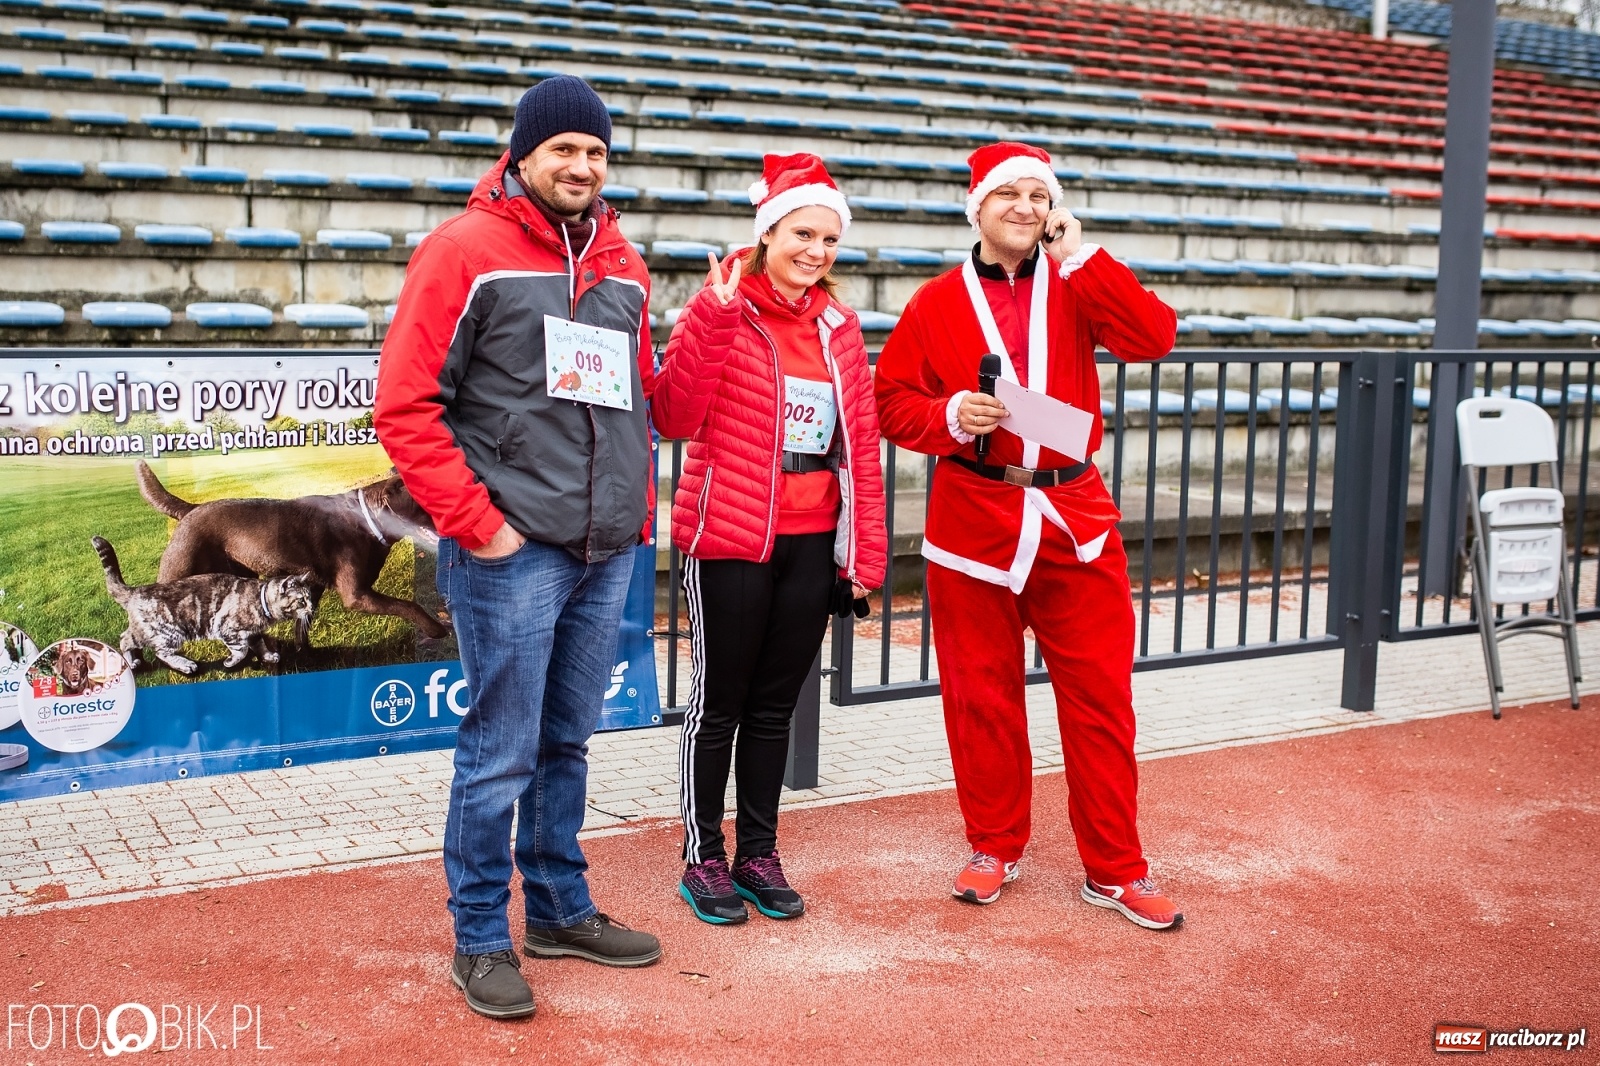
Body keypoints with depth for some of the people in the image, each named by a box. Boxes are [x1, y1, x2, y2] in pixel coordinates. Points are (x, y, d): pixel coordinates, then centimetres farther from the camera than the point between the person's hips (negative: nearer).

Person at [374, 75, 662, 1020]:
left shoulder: (624, 267, 13)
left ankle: (560, 909, 30)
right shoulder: (466, 250, -6)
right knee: (501, 753, 0)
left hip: (608, 551, 6)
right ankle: (481, 940, 14)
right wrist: (474, 521, -13)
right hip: (512, 550, -6)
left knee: (568, 744, 16)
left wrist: (638, 505, 12)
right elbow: (405, 403, -10)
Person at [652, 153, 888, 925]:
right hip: (730, 539, -5)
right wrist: (711, 318, -25)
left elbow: (861, 442, 10)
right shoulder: (721, 311, -7)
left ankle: (758, 853, 26)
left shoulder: (839, 326, 9)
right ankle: (703, 858, 19)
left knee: (776, 703, 13)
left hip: (814, 542, 5)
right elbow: (674, 419, -17)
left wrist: (867, 549, 6)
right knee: (720, 700, 5)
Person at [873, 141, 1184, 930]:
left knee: (1100, 694, 2)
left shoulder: (1074, 288, 7)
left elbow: (1153, 337, -9)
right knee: (982, 694, 7)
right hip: (974, 517, -1)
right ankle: (995, 848, 26)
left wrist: (1081, 258, -9)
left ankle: (1115, 870, 14)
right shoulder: (936, 303, 4)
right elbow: (892, 401, 4)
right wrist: (950, 416, -15)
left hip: (1074, 517, 1)